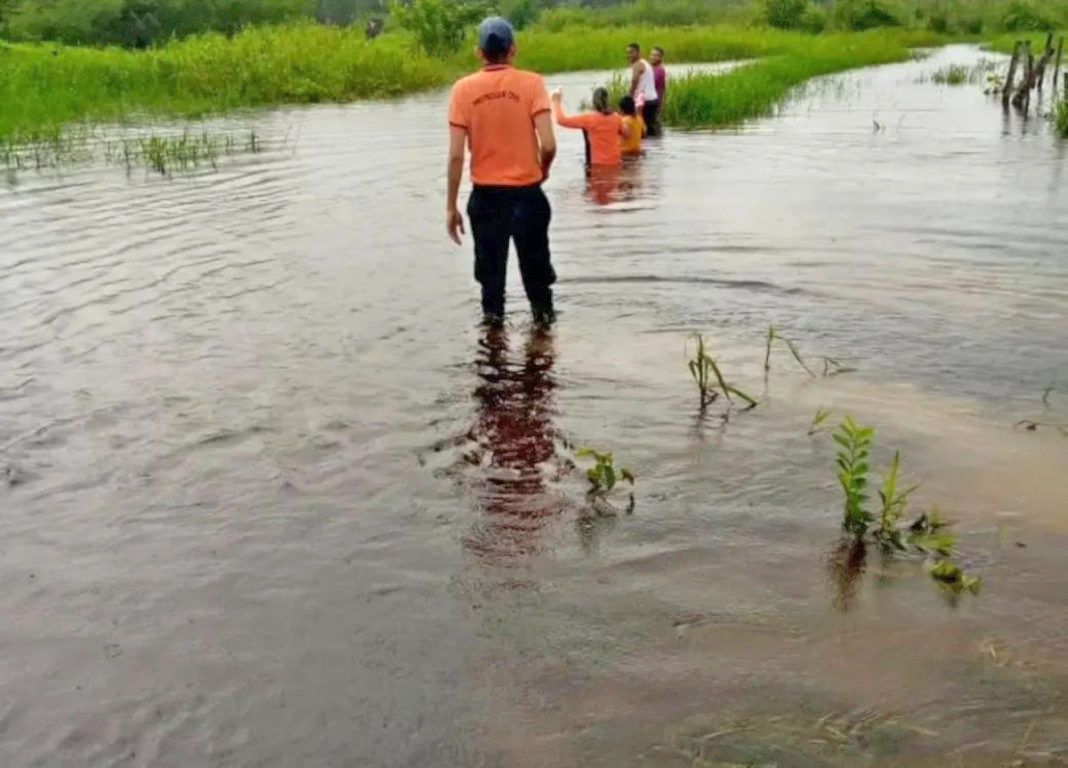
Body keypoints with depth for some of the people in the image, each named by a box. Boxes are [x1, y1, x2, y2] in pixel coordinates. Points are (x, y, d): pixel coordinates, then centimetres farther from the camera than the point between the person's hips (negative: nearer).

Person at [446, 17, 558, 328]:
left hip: (485, 195, 1)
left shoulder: (463, 89, -4)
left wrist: (451, 206, -1)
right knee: (535, 265, 15)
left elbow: (456, 155, -7)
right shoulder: (531, 83, -7)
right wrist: (544, 169, 8)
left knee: (490, 267, 14)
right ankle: (543, 316, 26)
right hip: (526, 193, -1)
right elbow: (548, 144, -14)